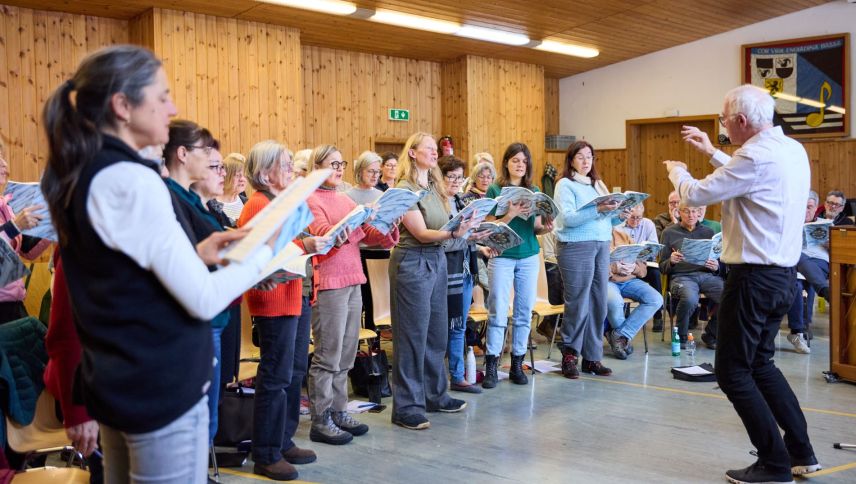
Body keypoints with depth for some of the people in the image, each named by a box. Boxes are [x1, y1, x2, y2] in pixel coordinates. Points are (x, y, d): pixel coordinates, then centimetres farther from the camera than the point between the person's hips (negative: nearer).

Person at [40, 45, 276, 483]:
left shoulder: (75, 176, 6)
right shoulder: (131, 180, -22)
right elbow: (204, 300, -22)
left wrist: (195, 254, 8)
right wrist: (264, 250, -7)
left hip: (114, 379, 9)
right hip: (163, 389, -9)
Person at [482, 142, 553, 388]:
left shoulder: (534, 191, 10)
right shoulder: (495, 190, -1)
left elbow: (536, 228, 12)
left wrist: (546, 227, -10)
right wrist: (511, 215, -23)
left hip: (529, 257, 4)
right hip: (502, 257, -4)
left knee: (524, 312, 5)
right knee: (498, 312, -4)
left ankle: (517, 364, 14)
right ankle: (491, 366, 3)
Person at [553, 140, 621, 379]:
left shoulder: (598, 185, 20)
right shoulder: (565, 185, 0)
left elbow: (609, 221, 17)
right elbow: (568, 218, -15)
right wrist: (598, 209, -24)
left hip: (602, 246, 6)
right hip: (576, 248, -6)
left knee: (598, 303, 5)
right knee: (578, 304, -5)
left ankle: (592, 357, 13)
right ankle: (569, 356, 6)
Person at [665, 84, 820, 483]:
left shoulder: (756, 156, -20)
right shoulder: (793, 150, 10)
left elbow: (696, 195, -13)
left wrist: (677, 171, 8)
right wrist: (713, 154, 30)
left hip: (754, 277, -10)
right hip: (783, 274, 10)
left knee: (733, 372, 1)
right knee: (760, 363, 20)